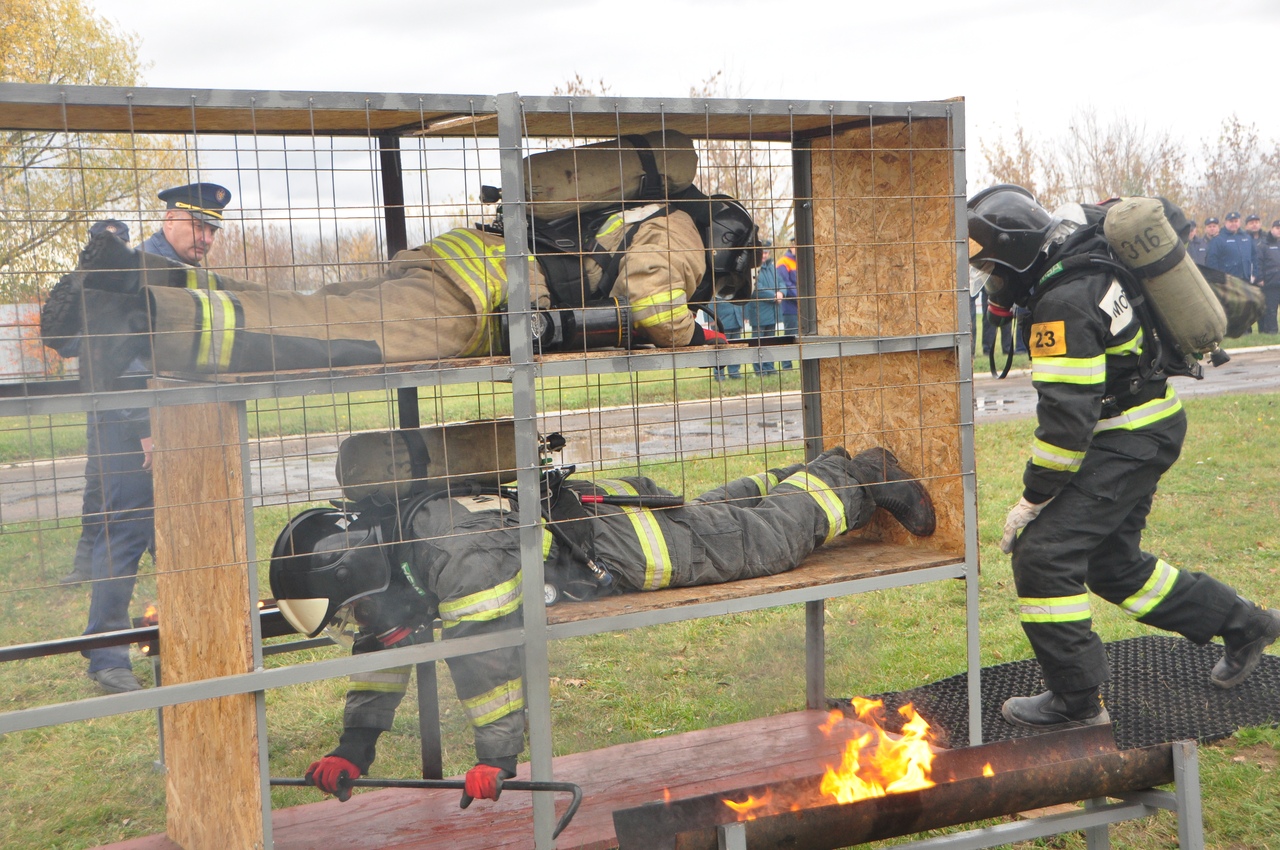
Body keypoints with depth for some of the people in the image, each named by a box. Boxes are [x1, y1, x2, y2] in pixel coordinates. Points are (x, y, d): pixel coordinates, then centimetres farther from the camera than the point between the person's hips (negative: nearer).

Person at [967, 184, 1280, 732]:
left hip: (1127, 441, -10)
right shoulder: (1082, 231, -1)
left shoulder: (1064, 304, -28)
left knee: (1043, 554, -13)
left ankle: (1076, 701, -3)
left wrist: (1033, 498, -19)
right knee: (1114, 564, 19)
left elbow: (1066, 416, -28)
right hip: (1147, 427, 10)